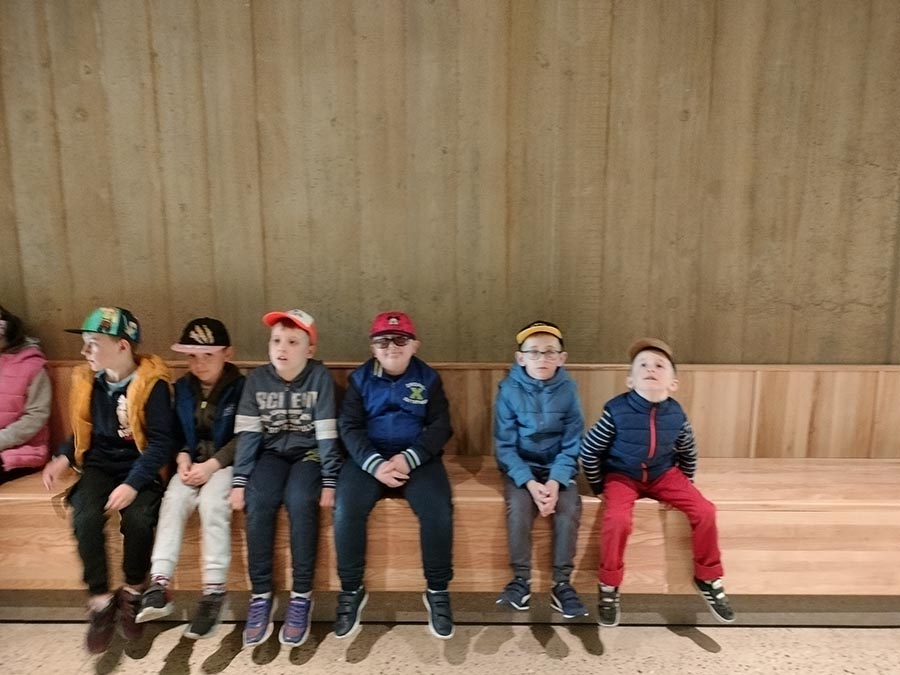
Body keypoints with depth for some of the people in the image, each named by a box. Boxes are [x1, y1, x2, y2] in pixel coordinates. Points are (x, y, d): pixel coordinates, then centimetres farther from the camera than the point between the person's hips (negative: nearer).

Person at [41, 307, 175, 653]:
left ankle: (132, 593, 0)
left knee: (138, 518, -29)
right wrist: (63, 458, -2)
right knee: (85, 517, -25)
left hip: (139, 467, -4)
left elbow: (161, 442, -17)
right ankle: (100, 601, -6)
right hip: (100, 465, 4)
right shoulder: (86, 379, 4)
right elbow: (82, 431, 17)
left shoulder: (152, 383, -15)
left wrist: (133, 484, -26)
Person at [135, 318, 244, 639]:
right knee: (173, 500, -25)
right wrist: (183, 458, -8)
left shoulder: (240, 387, -5)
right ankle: (160, 585, -26)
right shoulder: (182, 388, 10)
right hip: (194, 462, 5)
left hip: (227, 463, -4)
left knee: (212, 502, -31)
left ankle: (214, 592, -25)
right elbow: (176, 433, 12)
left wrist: (212, 465, -20)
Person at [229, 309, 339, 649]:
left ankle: (301, 596, -15)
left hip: (309, 453, -2)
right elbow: (248, 433, -4)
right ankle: (260, 595, -11)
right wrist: (239, 480, -12)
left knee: (300, 502, -29)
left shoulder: (320, 377, -11)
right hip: (272, 453, 3)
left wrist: (329, 481, -17)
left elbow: (327, 433, -13)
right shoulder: (257, 379, -2)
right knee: (257, 503, -25)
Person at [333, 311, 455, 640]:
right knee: (345, 509, -26)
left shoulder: (428, 378, 5)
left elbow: (440, 426, -1)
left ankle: (437, 591, -5)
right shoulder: (359, 378, 6)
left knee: (438, 510, -26)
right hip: (368, 458, 1)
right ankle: (351, 591, -4)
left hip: (417, 458, 0)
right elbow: (349, 427, -2)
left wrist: (408, 459, -17)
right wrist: (375, 464, -19)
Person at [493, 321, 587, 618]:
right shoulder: (509, 389, -11)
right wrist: (530, 482, -22)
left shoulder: (568, 390, -7)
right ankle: (521, 579, -6)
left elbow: (572, 445, -6)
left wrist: (555, 482, -21)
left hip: (558, 466, 1)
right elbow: (505, 445, -10)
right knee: (518, 507, -26)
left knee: (570, 508, -23)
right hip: (520, 467, -1)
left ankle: (562, 584, -6)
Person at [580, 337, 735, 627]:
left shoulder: (676, 415, -9)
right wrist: (599, 486, -5)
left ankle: (708, 578, 12)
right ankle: (609, 587, -5)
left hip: (664, 475, 4)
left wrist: (684, 483, 11)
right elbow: (588, 450, -10)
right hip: (621, 476, -3)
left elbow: (687, 453, 12)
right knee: (617, 519, -30)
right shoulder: (616, 411, -21)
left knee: (704, 511, -14)